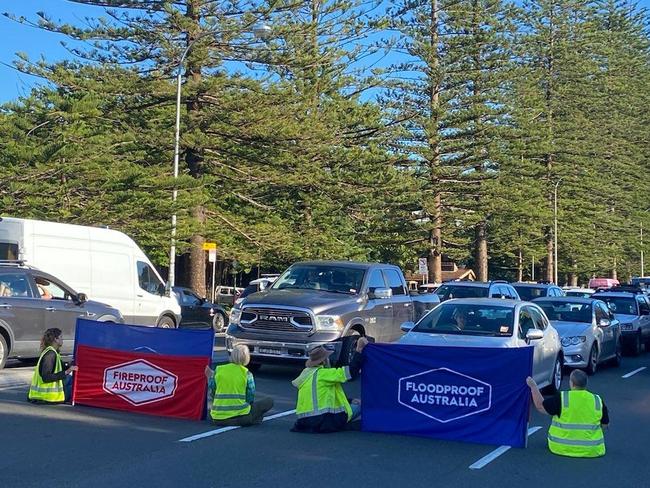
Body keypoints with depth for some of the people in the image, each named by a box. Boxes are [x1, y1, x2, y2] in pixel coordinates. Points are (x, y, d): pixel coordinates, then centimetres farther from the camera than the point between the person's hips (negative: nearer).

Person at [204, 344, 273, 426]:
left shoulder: (218, 370, 1)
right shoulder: (247, 374, -5)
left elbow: (211, 393, 8)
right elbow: (250, 399, -1)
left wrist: (209, 378, 22)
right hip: (240, 417, -2)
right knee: (269, 401, 11)